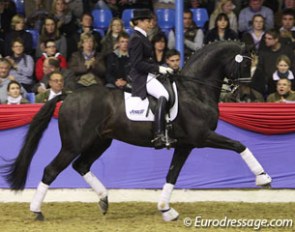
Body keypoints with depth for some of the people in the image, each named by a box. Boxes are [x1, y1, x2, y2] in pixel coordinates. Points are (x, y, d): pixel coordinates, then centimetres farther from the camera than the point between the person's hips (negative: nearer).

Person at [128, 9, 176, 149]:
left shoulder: (141, 37, 18)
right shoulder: (136, 39, -13)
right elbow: (138, 64, -20)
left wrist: (162, 68, 12)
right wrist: (158, 68, -20)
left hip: (147, 75, 11)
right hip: (141, 78, -11)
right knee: (163, 95, -30)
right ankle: (159, 136, -39)